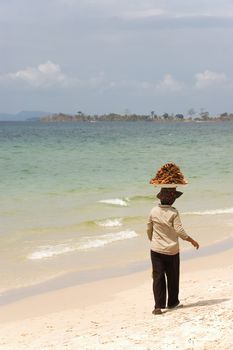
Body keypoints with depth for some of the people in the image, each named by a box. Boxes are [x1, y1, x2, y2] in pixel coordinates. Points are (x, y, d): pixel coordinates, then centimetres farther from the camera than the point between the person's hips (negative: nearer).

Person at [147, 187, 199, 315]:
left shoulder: (154, 211, -4)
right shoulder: (173, 212, -14)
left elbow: (149, 229, 6)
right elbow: (180, 231, -15)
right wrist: (192, 241, -2)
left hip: (156, 250, 2)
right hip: (171, 250, -2)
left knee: (158, 277, 3)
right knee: (172, 277, 15)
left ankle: (158, 306, -6)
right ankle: (172, 302, 28)